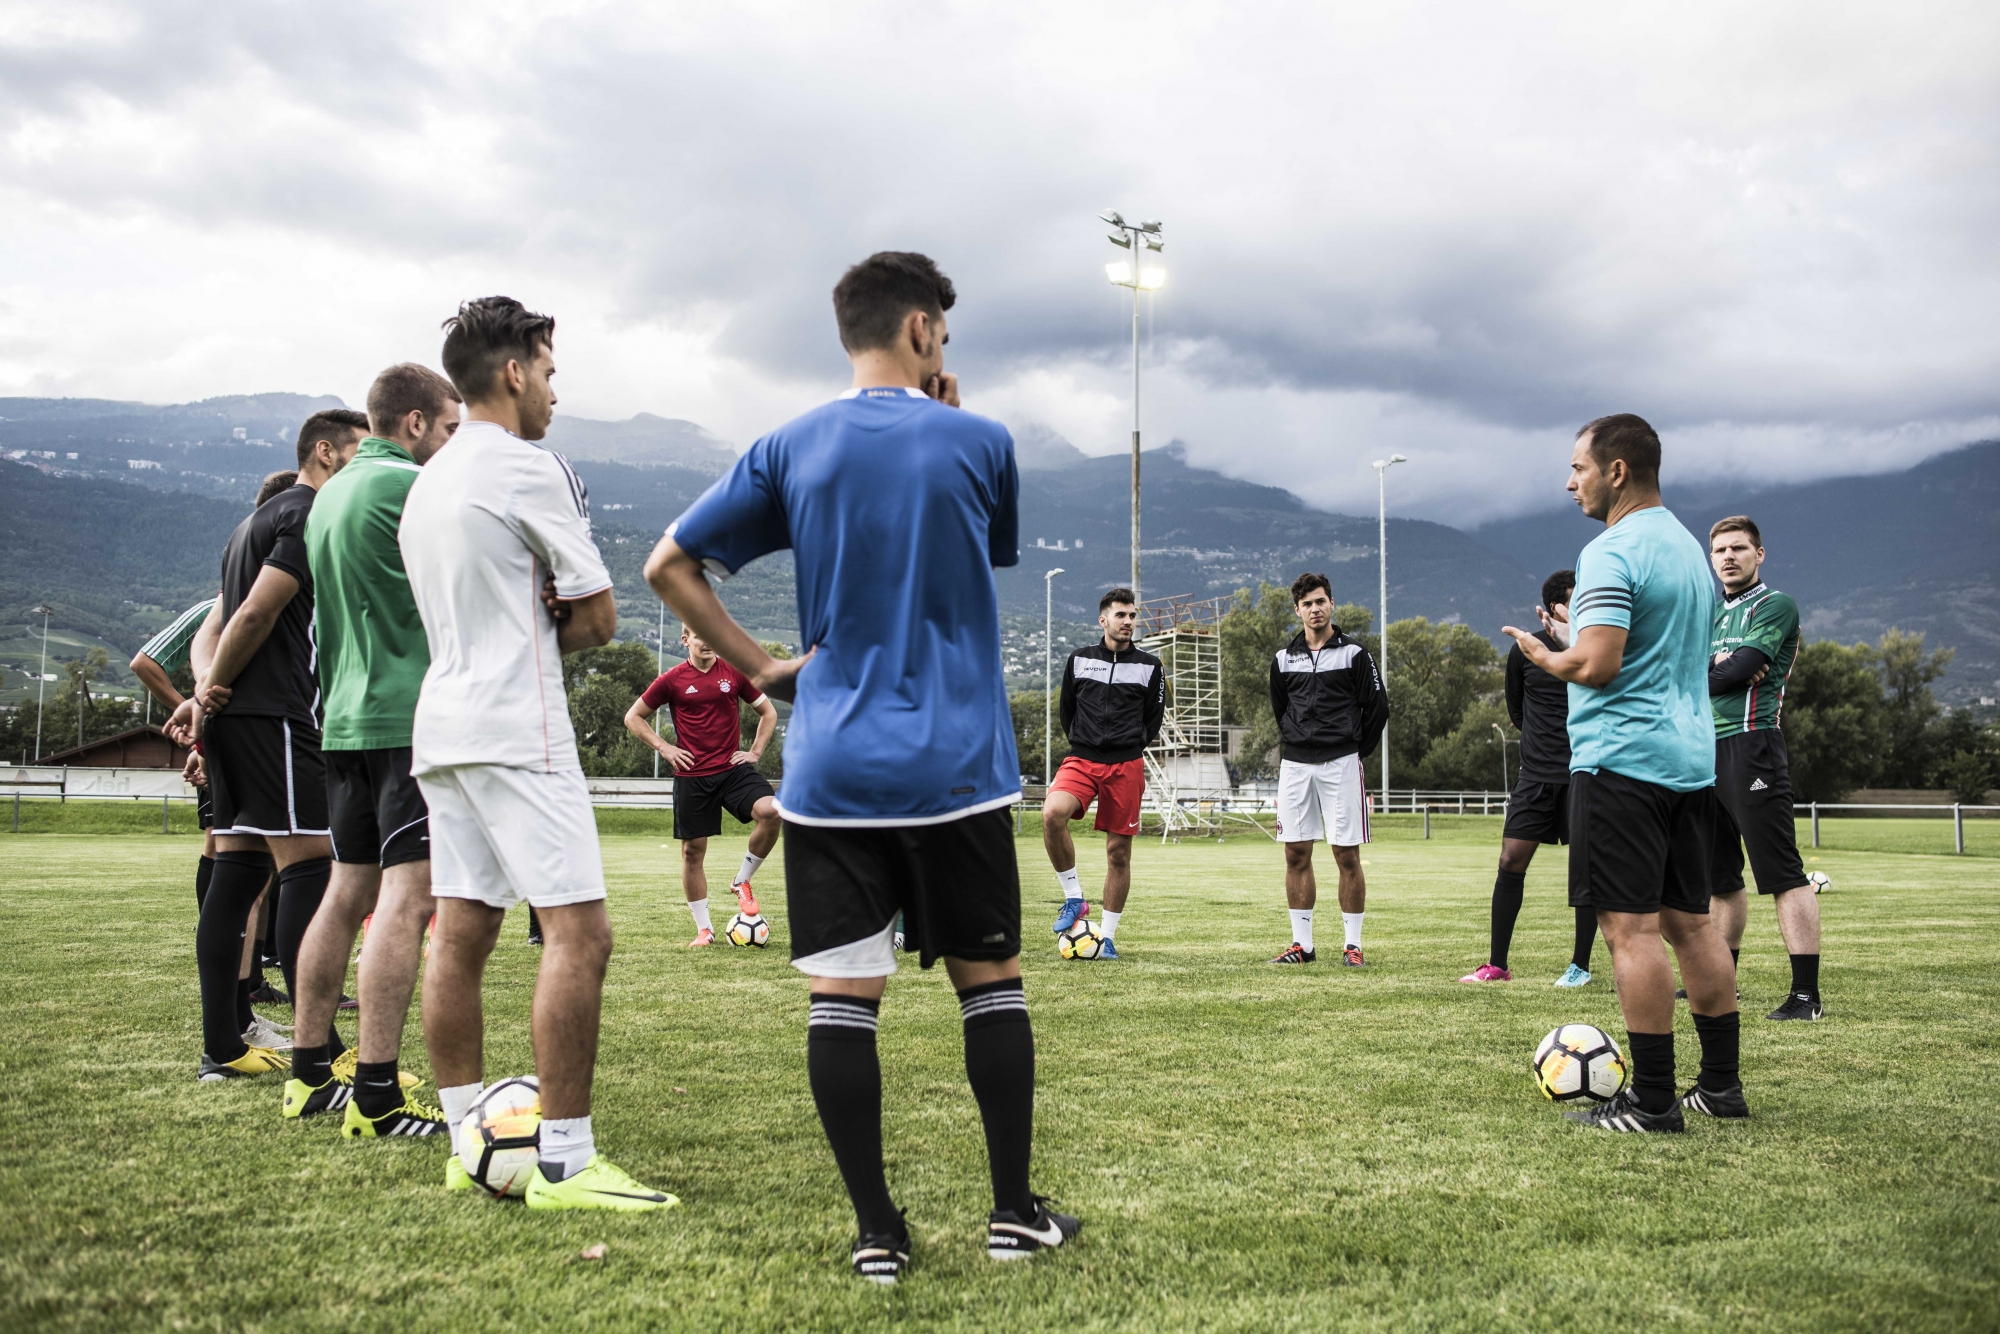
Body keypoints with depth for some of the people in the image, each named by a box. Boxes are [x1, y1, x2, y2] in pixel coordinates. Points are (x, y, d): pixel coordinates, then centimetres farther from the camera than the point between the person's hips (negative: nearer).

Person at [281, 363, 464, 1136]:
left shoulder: (329, 495, 18)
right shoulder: (411, 486, -11)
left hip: (347, 718, 9)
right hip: (412, 716, -9)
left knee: (346, 893, 14)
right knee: (406, 899, -9)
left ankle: (311, 1077, 20)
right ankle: (377, 1096, -10)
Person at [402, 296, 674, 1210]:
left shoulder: (426, 483, 18)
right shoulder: (529, 469, -7)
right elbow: (598, 619, -5)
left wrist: (533, 627, 7)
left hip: (443, 724, 9)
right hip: (516, 731, -9)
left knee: (459, 935, 8)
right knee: (578, 930, -10)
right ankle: (564, 1163, -12)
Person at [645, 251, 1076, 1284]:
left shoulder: (788, 450, 4)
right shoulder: (979, 443, 0)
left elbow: (669, 565, 3)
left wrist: (760, 668, 8)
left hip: (830, 771, 1)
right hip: (959, 768, -1)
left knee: (841, 995, 3)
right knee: (990, 981, 11)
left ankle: (876, 1232, 6)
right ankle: (1014, 1214, 16)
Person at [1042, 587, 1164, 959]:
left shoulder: (1149, 666, 7)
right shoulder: (1079, 660, 9)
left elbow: (1154, 716, 14)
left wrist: (1130, 748, 9)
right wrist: (1081, 745, 12)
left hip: (1126, 766, 0)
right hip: (1081, 760, 0)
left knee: (1118, 851, 1)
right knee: (1052, 813, -29)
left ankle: (1108, 936, 12)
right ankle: (1074, 898, -13)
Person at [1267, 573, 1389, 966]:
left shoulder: (1353, 653, -1)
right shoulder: (1284, 658, 10)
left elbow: (1377, 707, 2)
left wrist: (1354, 752, 6)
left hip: (1340, 764, -4)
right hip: (1294, 765, 4)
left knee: (1347, 856, -3)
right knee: (1296, 855, 4)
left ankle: (1353, 945, 3)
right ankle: (1302, 944, 11)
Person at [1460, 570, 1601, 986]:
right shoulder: (1525, 649, 3)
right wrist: (1545, 737, 4)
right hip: (1536, 774, 2)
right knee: (1511, 862, 0)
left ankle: (1580, 966, 12)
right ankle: (1497, 965, 9)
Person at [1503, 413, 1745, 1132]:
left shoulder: (1612, 551, -13)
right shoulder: (1688, 545, 17)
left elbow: (1597, 664, -22)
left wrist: (1543, 656, -3)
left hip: (1622, 757, -9)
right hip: (1693, 757, 9)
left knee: (1630, 926, -6)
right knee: (1690, 920, 13)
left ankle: (1651, 1101, -5)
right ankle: (1721, 1084, 18)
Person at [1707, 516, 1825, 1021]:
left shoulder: (1776, 606, -1)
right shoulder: (1710, 613, 22)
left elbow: (1741, 669, -13)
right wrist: (1716, 668, -10)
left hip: (1750, 746, -8)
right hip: (1705, 752, 8)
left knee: (1783, 876, -12)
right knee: (1719, 877, 15)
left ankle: (1807, 994, -15)